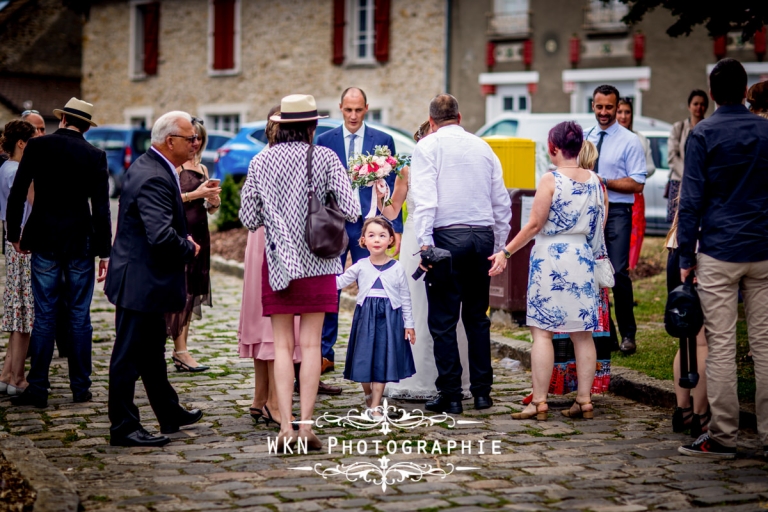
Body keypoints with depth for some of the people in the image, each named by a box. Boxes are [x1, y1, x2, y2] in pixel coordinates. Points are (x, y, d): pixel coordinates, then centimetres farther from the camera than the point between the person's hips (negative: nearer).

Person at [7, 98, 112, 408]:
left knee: (44, 315, 3)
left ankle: (38, 388, 4)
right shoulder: (95, 156, -2)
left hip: (44, 241, 0)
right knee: (79, 315, 6)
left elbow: (17, 194, -3)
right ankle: (80, 387, 11)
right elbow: (101, 208, -4)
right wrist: (104, 252, 0)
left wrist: (14, 234, 8)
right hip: (80, 242, 0)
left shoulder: (37, 146, -1)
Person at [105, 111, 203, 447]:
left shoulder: (149, 167, 10)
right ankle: (123, 428, 8)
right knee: (130, 356, -1)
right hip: (141, 281, -11)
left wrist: (184, 242, 6)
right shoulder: (154, 179, -24)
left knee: (152, 351, 21)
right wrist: (190, 249, -14)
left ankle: (170, 414, 35)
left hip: (145, 278, 11)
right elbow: (162, 236, -32)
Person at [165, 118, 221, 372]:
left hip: (199, 234, 8)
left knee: (192, 291, 6)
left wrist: (214, 197, 1)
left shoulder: (203, 169, 18)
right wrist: (197, 193, -16)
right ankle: (180, 351, -10)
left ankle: (180, 348, 10)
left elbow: (211, 209, 22)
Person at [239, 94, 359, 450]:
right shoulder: (325, 158, -5)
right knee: (310, 344, 3)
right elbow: (350, 211, -9)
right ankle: (306, 425, 1)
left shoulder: (262, 163, 1)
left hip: (277, 261, 1)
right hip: (316, 262, -1)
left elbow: (249, 219, 2)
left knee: (283, 346, 4)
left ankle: (285, 428, -2)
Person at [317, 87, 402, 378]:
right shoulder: (325, 141, 6)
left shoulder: (383, 141, 5)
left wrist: (396, 228, -1)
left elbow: (392, 188, 5)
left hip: (368, 225, 0)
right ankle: (325, 353, 7)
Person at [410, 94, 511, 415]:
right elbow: (501, 202, 14)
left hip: (446, 235, -4)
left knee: (443, 321, 0)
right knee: (477, 317, 13)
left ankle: (450, 396, 2)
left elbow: (424, 198, -11)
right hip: (483, 235, 5)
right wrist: (498, 246, 19)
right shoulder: (482, 147, 14)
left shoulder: (427, 146, 0)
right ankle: (482, 391, 15)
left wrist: (425, 242, -12)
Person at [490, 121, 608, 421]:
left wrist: (505, 253, -4)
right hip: (583, 261, 5)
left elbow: (534, 225, -11)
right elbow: (600, 225, 11)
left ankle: (539, 402, -2)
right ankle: (584, 401, 12)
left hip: (550, 260, -5)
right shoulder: (595, 181, 6)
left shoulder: (551, 180, -10)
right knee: (583, 334, 9)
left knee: (542, 332, -1)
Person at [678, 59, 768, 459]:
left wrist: (685, 257, -2)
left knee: (721, 343, -1)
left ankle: (722, 436, 1)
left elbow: (692, 200, -6)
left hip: (719, 252, -4)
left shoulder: (703, 134, -4)